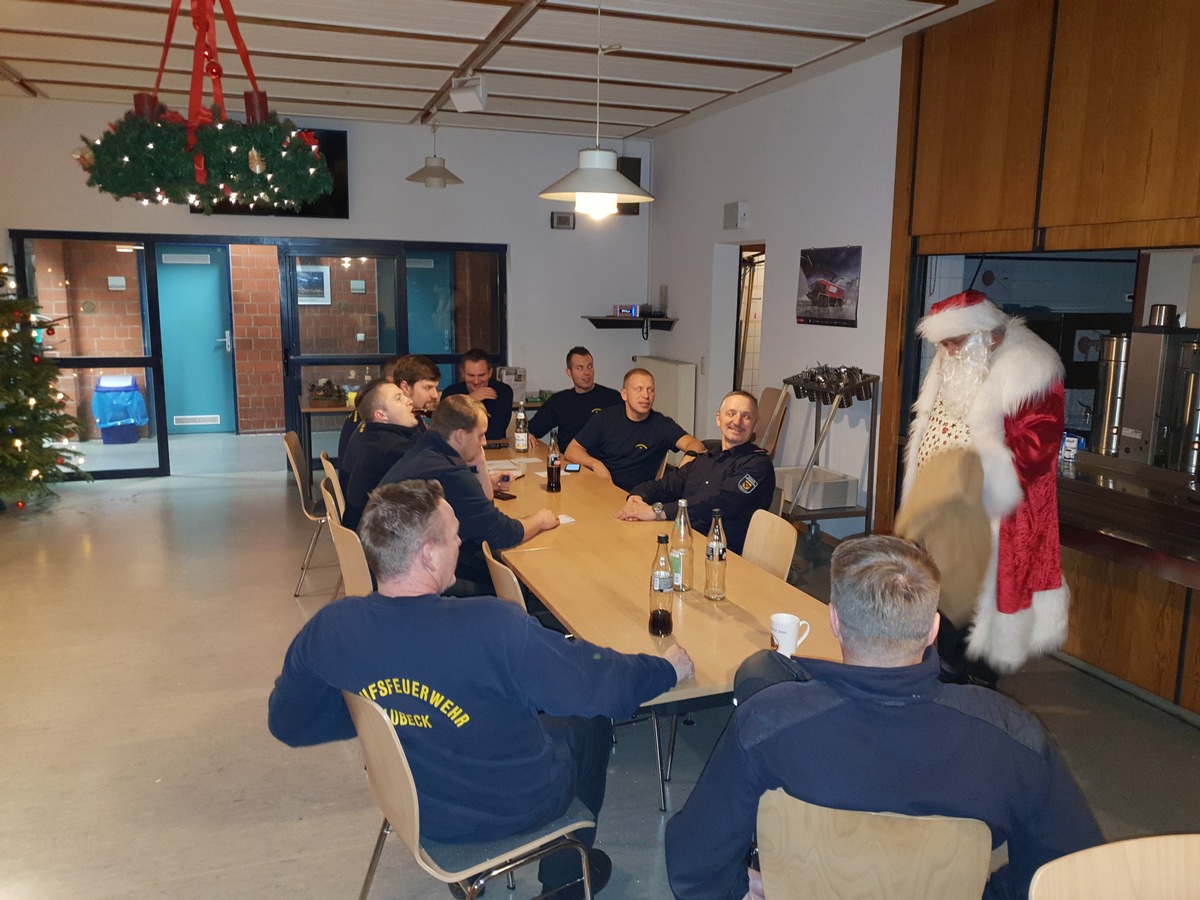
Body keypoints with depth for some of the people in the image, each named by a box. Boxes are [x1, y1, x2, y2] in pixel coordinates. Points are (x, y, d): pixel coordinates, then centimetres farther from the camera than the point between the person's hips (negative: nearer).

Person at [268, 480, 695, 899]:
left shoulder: (327, 629, -21)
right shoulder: (493, 627, -35)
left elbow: (286, 723, -3)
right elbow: (603, 683, -23)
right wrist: (667, 669, -3)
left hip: (415, 809, 5)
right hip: (515, 807, -4)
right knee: (590, 720, 23)